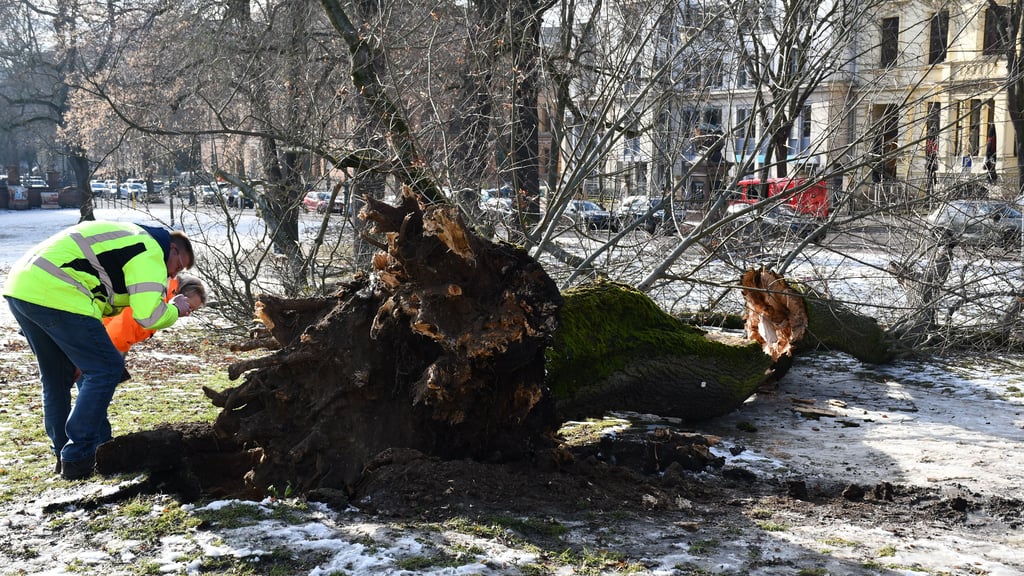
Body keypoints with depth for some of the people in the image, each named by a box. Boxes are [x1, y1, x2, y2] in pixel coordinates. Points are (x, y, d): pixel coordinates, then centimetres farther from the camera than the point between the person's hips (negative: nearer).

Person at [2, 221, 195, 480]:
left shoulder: (129, 236, 29)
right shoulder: (150, 253, -1)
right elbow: (149, 315, -11)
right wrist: (175, 310, 9)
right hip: (55, 294, -10)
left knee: (56, 376, 23)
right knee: (105, 369, -1)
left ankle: (63, 452, 33)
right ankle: (76, 459, 0)